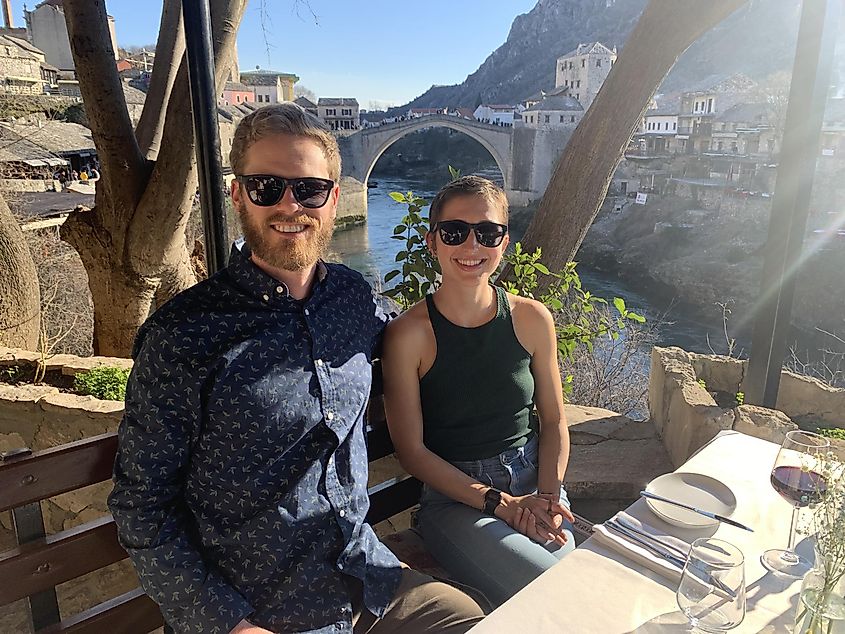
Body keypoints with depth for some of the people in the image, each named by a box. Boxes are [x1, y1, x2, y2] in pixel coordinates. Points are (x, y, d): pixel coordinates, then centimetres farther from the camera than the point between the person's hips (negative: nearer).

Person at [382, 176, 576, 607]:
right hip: (453, 498, -3)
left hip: (534, 481, 4)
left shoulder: (532, 319, -1)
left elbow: (554, 421, 7)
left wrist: (547, 498, -8)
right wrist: (498, 502, -14)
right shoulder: (408, 334, -12)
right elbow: (412, 450, -9)